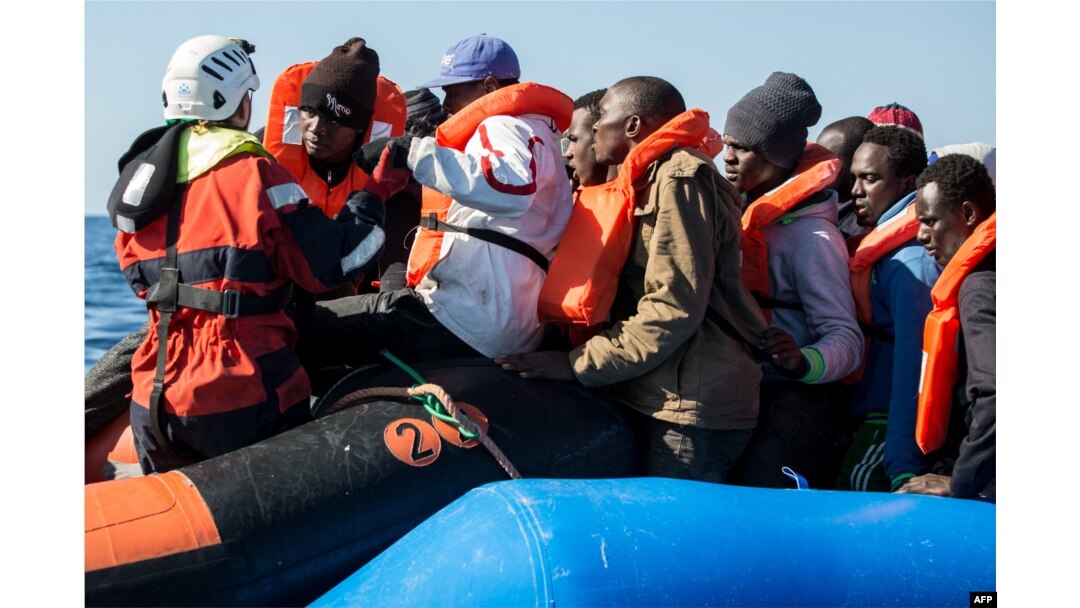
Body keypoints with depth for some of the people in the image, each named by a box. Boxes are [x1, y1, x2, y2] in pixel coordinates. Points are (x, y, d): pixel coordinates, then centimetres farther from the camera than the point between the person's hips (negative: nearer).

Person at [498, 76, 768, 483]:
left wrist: (578, 363, -16)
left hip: (693, 409, -9)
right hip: (655, 400, 9)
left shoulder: (679, 179, -11)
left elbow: (674, 308, -19)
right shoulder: (651, 179, 21)